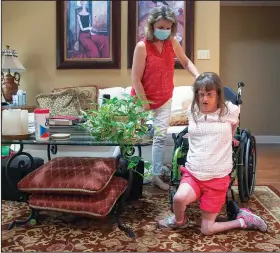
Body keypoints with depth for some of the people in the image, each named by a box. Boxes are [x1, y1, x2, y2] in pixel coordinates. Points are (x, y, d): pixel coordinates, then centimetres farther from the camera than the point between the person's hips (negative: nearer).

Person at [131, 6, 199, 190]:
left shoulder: (173, 43, -4)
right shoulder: (142, 46, -19)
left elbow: (186, 61, 13)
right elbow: (136, 79, -19)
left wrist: (198, 75, -7)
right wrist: (144, 103, -17)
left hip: (164, 100, 4)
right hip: (143, 99, -4)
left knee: (161, 137, 5)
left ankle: (156, 176, 15)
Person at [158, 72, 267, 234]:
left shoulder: (229, 111, -4)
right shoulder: (192, 112, 2)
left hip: (218, 177, -2)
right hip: (193, 173, 2)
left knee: (207, 230, -2)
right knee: (179, 198, -30)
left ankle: (244, 219, 23)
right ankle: (179, 221, 4)